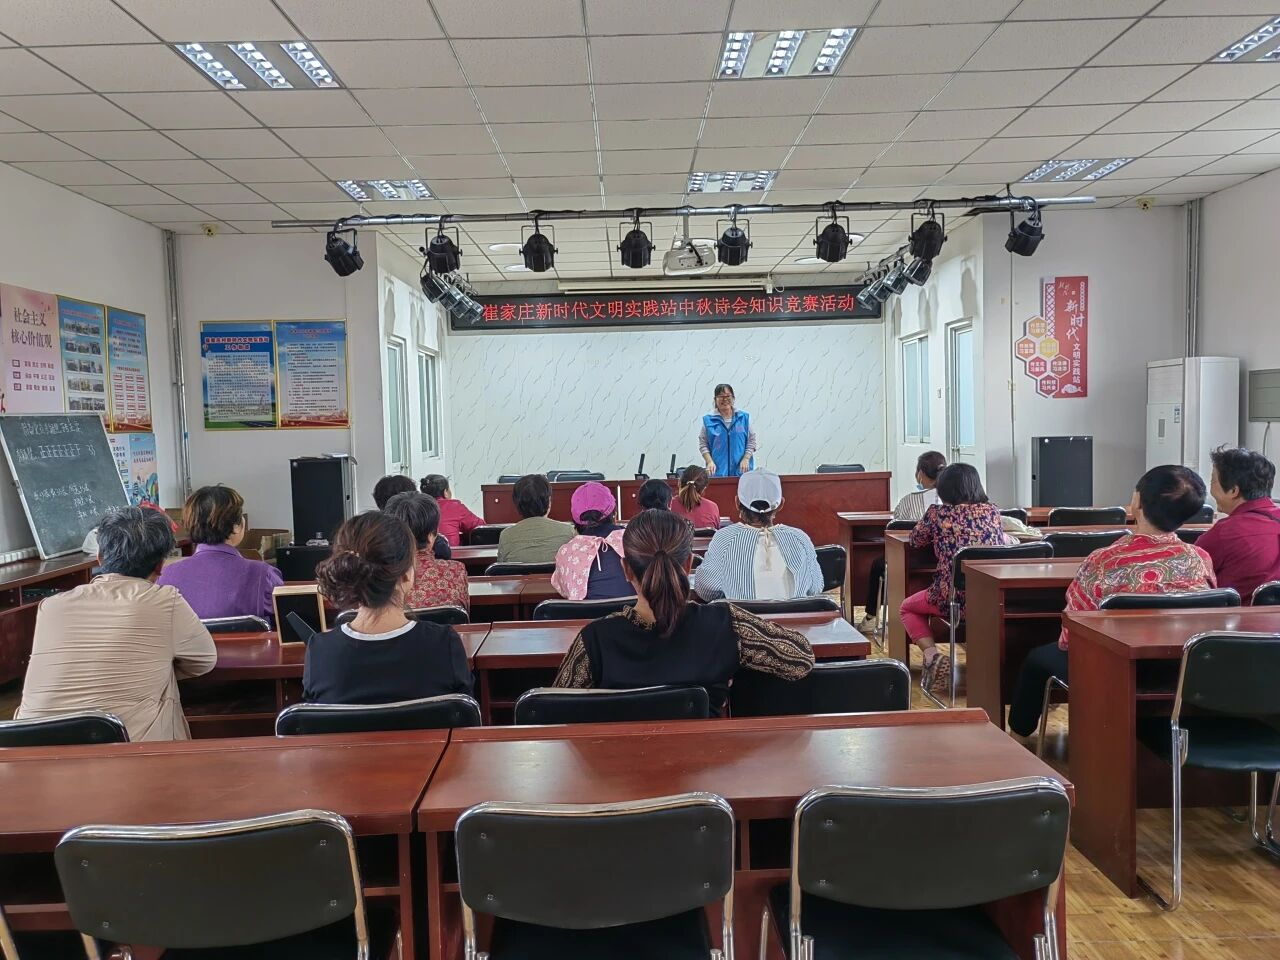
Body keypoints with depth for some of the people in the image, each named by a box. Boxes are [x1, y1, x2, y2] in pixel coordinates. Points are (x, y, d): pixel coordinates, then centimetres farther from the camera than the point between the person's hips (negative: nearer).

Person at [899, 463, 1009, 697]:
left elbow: (915, 540, 18)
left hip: (954, 598, -4)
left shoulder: (937, 513, 1)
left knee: (906, 608, 24)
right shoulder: (992, 510, 10)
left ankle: (932, 655, -1)